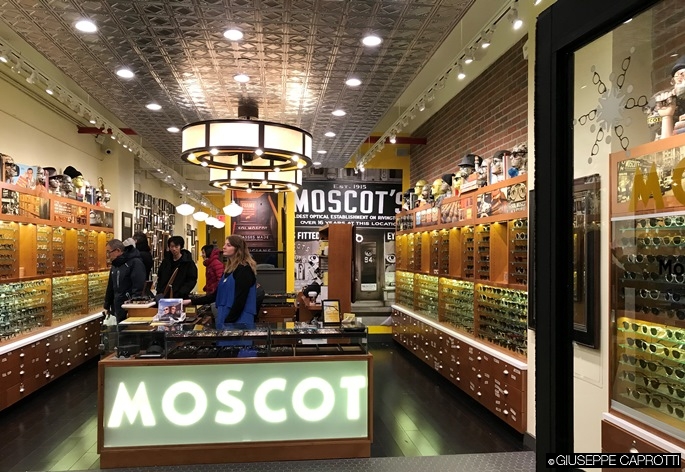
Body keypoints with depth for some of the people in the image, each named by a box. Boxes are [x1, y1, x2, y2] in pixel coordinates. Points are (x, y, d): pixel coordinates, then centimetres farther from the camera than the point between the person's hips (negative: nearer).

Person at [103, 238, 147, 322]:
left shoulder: (135, 263, -13)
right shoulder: (115, 265, 14)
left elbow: (138, 288, -20)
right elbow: (110, 288, 23)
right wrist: (107, 306, 23)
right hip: (119, 311, 8)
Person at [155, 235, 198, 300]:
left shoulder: (188, 263, -3)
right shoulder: (165, 261, 13)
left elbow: (192, 281, -7)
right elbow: (159, 278, 22)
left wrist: (180, 294, -17)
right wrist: (159, 291, 5)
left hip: (180, 298, -5)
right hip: (164, 296, 5)